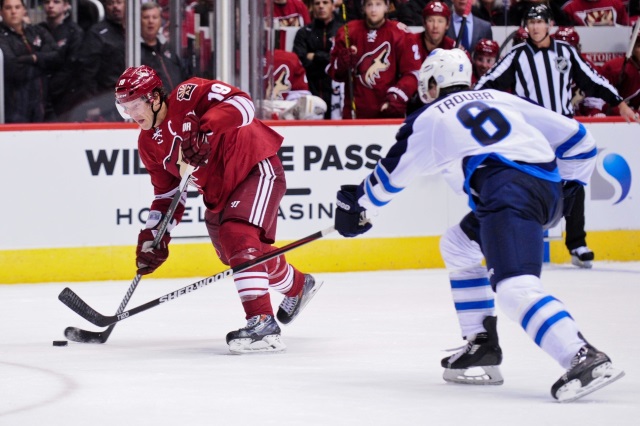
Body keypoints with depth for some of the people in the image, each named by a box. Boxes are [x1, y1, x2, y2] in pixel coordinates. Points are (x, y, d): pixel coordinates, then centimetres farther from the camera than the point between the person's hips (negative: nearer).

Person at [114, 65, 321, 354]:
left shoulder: (187, 96, -21)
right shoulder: (149, 144, 3)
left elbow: (241, 103, -33)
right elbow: (166, 192, 9)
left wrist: (205, 129, -44)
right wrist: (153, 235, 0)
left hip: (256, 169, -9)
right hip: (218, 193, 9)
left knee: (239, 237, -27)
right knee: (233, 253, 17)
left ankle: (262, 324, -32)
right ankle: (299, 286, 45)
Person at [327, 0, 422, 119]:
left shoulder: (401, 35, -1)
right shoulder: (348, 32, 4)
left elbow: (413, 73, -2)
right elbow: (332, 71, 8)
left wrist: (396, 96, -16)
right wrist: (342, 64, -14)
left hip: (389, 112, -1)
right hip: (355, 113, 1)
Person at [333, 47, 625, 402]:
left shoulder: (430, 118, 18)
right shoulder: (501, 99, 29)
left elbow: (391, 175, 31)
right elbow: (573, 135, 25)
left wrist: (356, 207, 48)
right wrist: (571, 183, 38)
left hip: (509, 191, -7)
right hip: (550, 192, 7)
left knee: (515, 289, -22)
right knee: (457, 246, 28)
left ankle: (586, 360, -42)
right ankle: (482, 348, 25)